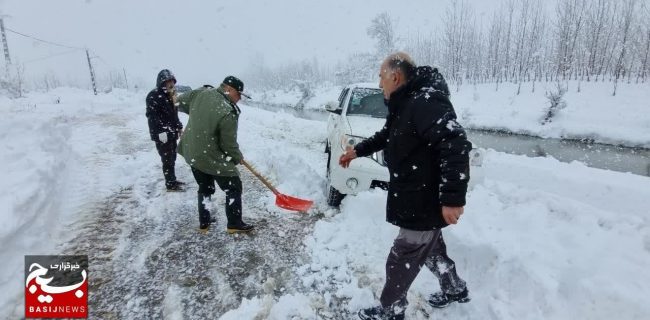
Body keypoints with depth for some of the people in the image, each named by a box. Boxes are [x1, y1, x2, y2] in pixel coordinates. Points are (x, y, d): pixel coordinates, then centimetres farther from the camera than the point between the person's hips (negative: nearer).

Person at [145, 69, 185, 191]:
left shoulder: (170, 94, 15)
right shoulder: (153, 96, -13)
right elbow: (152, 116, -19)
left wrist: (179, 127, 19)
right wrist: (161, 131, -25)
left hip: (171, 132, 9)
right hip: (161, 134, -8)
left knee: (172, 158, 15)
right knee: (167, 159, -3)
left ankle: (173, 180, 27)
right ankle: (170, 184, 5)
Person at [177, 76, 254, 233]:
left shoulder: (201, 93, -5)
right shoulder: (228, 113, -25)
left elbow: (181, 102, 12)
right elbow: (229, 144, -17)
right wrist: (238, 157, 2)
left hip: (192, 153, 8)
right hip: (212, 157, -8)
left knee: (205, 188, 24)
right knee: (233, 188, 8)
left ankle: (204, 222, 35)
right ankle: (234, 224, 17)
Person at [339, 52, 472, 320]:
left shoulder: (425, 102, -25)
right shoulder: (405, 105, 10)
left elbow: (456, 145, -34)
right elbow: (386, 136, 26)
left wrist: (453, 197, -35)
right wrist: (357, 150, 26)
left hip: (425, 203, -10)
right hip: (417, 199, 10)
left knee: (401, 261, 7)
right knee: (430, 248, 27)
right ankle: (455, 289, 50)